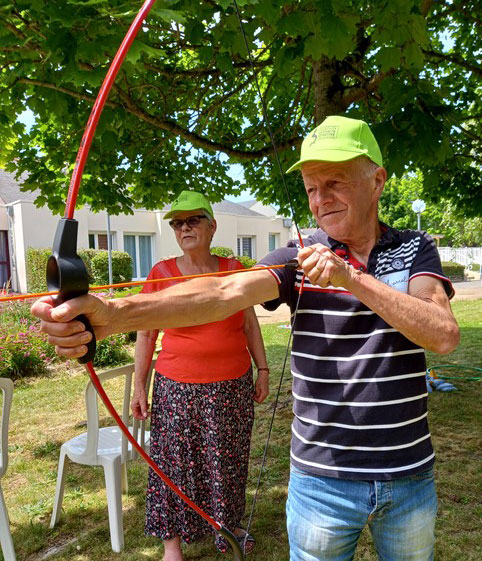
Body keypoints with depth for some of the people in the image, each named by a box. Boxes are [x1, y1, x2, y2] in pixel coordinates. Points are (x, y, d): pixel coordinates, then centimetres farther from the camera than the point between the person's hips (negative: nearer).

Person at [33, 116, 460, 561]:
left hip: (409, 476, 2)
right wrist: (115, 313, -39)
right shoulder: (299, 258, -7)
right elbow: (224, 293, -24)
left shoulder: (415, 249, -3)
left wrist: (353, 279, -26)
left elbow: (444, 335, -17)